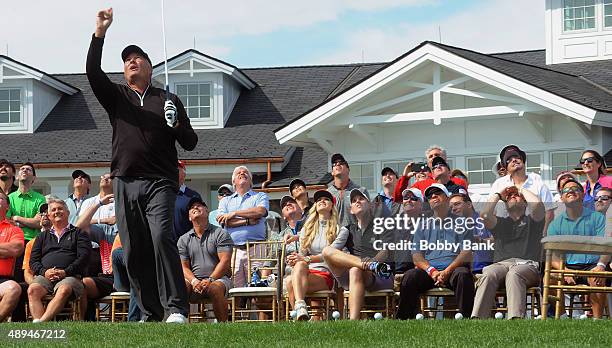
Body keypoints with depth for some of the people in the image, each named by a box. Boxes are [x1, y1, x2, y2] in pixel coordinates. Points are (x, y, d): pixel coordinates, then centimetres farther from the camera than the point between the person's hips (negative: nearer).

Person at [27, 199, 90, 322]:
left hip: (70, 276, -3)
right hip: (44, 276, 3)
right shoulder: (42, 237, 30)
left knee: (64, 290, -38)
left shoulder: (79, 233, 20)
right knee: (33, 290, -31)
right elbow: (33, 261, 20)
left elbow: (83, 257, 5)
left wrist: (65, 272, -10)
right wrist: (44, 272, -3)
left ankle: (41, 322, -52)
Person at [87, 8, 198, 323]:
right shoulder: (116, 96, 17)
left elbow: (190, 143, 11)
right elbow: (93, 72, -1)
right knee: (134, 252, 0)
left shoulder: (168, 101, 14)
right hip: (125, 184, 3)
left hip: (160, 182, -3)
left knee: (161, 238, -22)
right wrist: (100, 33, -9)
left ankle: (176, 308, -24)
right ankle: (151, 314, 5)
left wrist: (176, 125, -10)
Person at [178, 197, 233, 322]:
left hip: (218, 278, -2)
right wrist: (194, 281, -13)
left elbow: (225, 261, -4)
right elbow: (184, 267, 9)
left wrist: (210, 280, -18)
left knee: (215, 288, -37)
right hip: (194, 280, 2)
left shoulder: (220, 234, 6)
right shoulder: (183, 239, 15)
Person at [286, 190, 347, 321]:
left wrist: (307, 259, -26)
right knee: (300, 264, -35)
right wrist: (294, 259, -15)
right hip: (307, 272, 3)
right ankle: (300, 307, -48)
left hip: (326, 276, -3)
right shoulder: (306, 229, 23)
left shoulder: (341, 230, 8)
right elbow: (302, 253, 12)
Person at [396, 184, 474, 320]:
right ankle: (402, 318, -25)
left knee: (463, 275, -36)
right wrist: (431, 271, -9)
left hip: (453, 268, -2)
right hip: (428, 269, 2)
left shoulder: (460, 223, 14)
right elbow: (416, 256, 12)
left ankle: (466, 318, -34)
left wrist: (447, 271, -14)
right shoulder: (423, 225, 22)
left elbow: (467, 253, 2)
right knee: (409, 276, -29)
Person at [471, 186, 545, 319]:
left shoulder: (531, 221, 27)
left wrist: (523, 191, 23)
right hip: (501, 264, 2)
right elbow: (485, 214, 10)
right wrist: (498, 195, 26)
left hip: (527, 264, -2)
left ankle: (515, 318, -58)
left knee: (514, 274, -39)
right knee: (488, 274, -35)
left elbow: (537, 204, 3)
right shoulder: (500, 223, 33)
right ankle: (477, 319, -51)